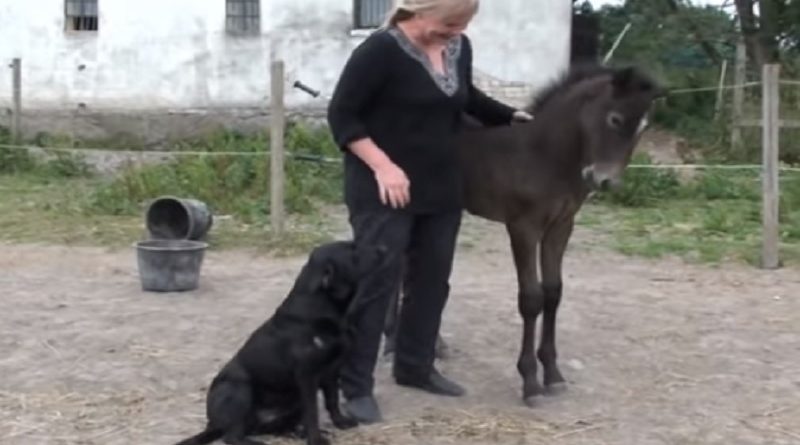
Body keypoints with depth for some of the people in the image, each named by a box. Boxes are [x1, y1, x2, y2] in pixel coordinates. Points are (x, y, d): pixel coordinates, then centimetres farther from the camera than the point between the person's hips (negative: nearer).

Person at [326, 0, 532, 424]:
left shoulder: (459, 47, 4)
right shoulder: (381, 50, -17)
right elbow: (341, 115, -16)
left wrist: (511, 116, 16)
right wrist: (382, 166, -23)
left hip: (441, 188, 8)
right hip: (384, 191, -7)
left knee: (432, 280, 14)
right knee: (376, 283, -4)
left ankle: (415, 367, 30)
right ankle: (356, 386, 5)